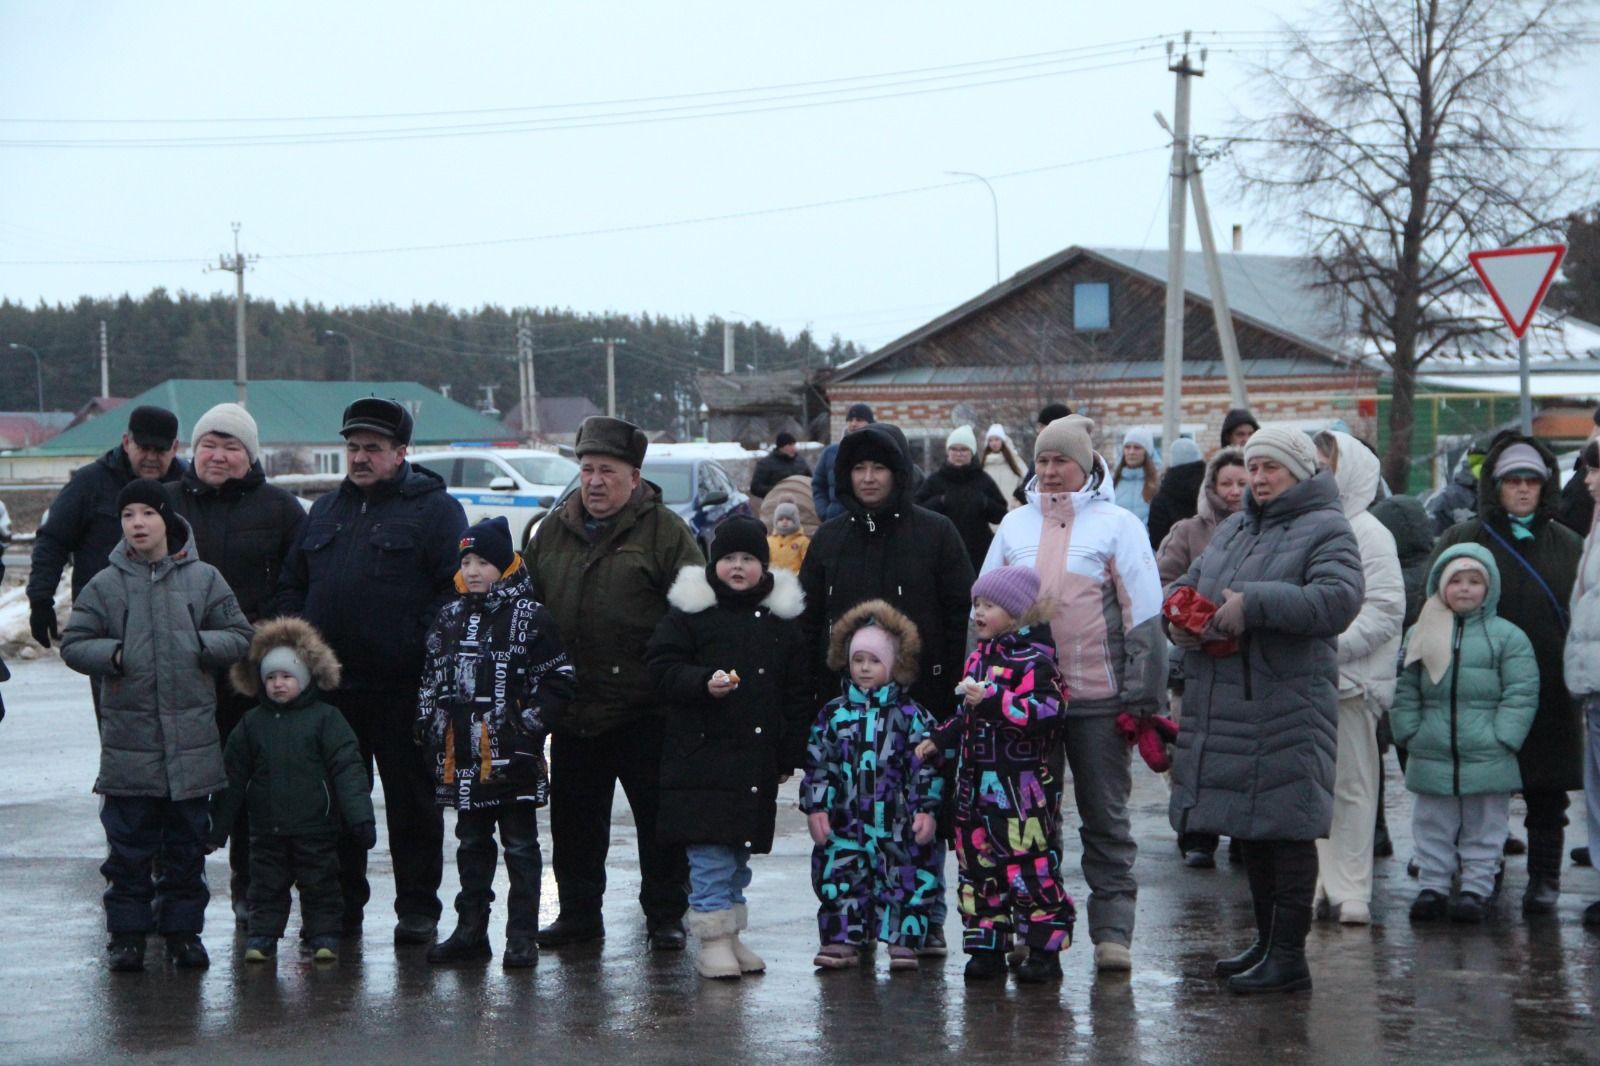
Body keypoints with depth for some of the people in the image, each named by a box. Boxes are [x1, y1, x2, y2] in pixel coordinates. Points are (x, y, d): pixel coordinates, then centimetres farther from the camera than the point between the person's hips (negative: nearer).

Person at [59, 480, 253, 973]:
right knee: (129, 842, 3)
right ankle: (127, 932, 12)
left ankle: (183, 929, 17)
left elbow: (240, 636, 7)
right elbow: (73, 644, 5)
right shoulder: (104, 585, 4)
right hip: (127, 737, -1)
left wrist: (200, 644, -10)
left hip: (192, 736, 1)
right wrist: (113, 654, -12)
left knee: (187, 840, 7)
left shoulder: (204, 579, 5)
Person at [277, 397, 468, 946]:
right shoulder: (325, 511, 17)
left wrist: (422, 646, -17)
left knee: (411, 802, 2)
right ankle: (342, 905, 20)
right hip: (329, 689, 6)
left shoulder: (434, 509, -2)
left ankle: (417, 909, 10)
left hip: (402, 689, -5)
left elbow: (457, 589, -9)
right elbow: (291, 585, 21)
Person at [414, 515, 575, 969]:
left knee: (520, 847, 1)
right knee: (471, 846, 14)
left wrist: (530, 723, -12)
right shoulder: (450, 617, 11)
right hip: (463, 757, 6)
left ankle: (522, 938, 4)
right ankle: (471, 932, 21)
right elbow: (432, 680, 18)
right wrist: (428, 728, 9)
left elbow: (557, 681, -5)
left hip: (513, 760, -5)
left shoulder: (530, 617, -5)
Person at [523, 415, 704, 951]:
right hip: (571, 710, 5)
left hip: (644, 711, -5)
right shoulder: (553, 531, 12)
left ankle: (665, 916, 14)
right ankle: (578, 912, 24)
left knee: (659, 816, 3)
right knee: (575, 819, 12)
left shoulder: (665, 531, -4)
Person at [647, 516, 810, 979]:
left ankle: (732, 932, 22)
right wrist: (705, 683, -21)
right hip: (703, 751, -4)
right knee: (709, 851, -7)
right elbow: (662, 667, -4)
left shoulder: (783, 616, 8)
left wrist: (791, 755, 9)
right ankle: (713, 939, 0)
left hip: (758, 757, 4)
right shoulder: (691, 611, -3)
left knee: (741, 852, 12)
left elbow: (797, 692, 11)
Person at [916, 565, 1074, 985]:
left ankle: (1044, 948, 4)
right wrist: (938, 739, 16)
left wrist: (993, 700, -27)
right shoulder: (979, 657, 15)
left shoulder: (1033, 660, -11)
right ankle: (988, 946, 19)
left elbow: (1045, 712, -25)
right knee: (978, 862, 10)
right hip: (976, 783, 9)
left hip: (1021, 787, -8)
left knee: (1029, 865, -5)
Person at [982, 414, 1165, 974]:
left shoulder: (1117, 524, -1)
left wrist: (1141, 696, -6)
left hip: (1098, 697, -3)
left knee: (1106, 819, 2)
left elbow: (1144, 615, -2)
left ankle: (1113, 932, 8)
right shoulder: (1015, 524, 10)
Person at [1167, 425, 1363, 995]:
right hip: (1223, 704, 8)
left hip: (1288, 706, -8)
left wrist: (1252, 605, -24)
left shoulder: (1326, 530, -6)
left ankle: (1289, 957, 0)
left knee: (1285, 826, -6)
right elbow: (1191, 580, 27)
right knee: (1249, 827, 15)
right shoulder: (1232, 529, 18)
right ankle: (1267, 941, 27)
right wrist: (1177, 616, 3)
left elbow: (1339, 599, -21)